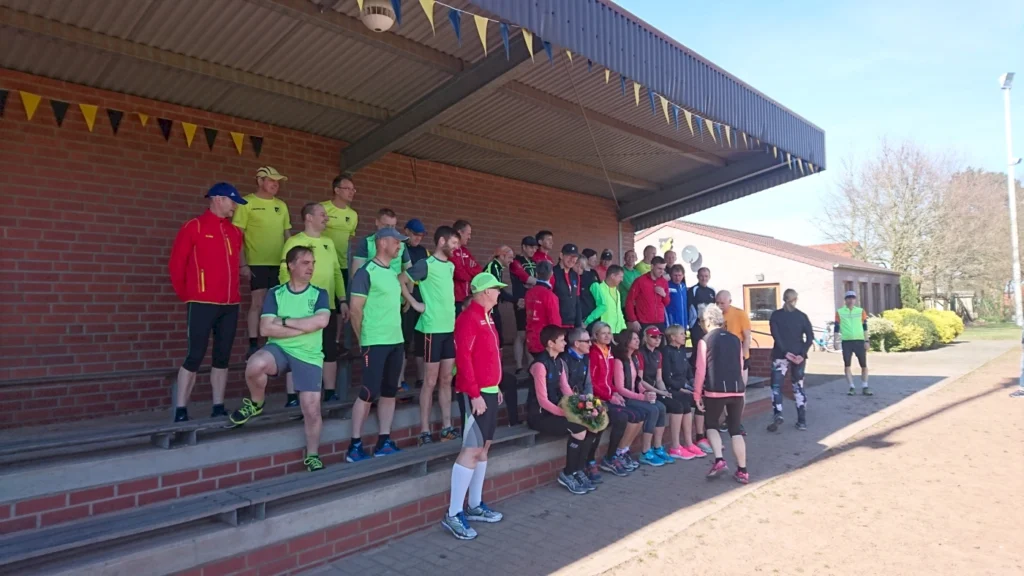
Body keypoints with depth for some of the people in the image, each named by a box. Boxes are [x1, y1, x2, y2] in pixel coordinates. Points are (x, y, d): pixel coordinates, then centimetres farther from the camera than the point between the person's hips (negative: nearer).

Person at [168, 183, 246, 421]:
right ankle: (181, 411, 3)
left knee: (223, 357, 8)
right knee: (195, 356, -5)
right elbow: (176, 264, -1)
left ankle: (218, 408, 15)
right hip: (202, 303, -5)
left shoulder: (235, 232, 14)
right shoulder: (194, 227, -2)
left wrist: (232, 292, 15)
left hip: (230, 304, 6)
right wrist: (186, 295, 5)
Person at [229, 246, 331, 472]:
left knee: (311, 409, -3)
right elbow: (266, 328, -10)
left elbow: (322, 321, -18)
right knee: (255, 365, -34)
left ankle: (312, 456, 19)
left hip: (309, 356, 0)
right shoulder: (275, 294, 2)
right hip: (279, 349, 0)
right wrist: (304, 327, -14)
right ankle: (256, 403, -1)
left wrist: (285, 321, -12)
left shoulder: (319, 294, 2)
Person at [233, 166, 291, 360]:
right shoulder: (247, 203, -2)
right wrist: (243, 264, -11)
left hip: (279, 263, 5)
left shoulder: (281, 205, 12)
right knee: (257, 303, -4)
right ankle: (253, 347, 2)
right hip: (256, 263, -5)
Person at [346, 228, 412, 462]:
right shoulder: (366, 272, -11)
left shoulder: (393, 273, 13)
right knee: (369, 393, -4)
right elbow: (355, 309, -11)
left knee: (389, 392, 10)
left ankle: (384, 442, 18)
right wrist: (363, 339, -4)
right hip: (375, 343, -8)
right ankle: (355, 446, 7)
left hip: (396, 341, 8)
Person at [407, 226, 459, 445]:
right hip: (432, 329, -7)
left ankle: (447, 427, 19)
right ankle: (424, 431, 8)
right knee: (430, 381, -1)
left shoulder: (451, 266, 13)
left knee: (446, 380, 11)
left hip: (450, 328, 7)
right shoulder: (426, 265, -11)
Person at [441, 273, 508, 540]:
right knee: (471, 450, -9)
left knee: (483, 447, 13)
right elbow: (463, 358, -20)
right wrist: (475, 394, -22)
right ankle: (453, 514, -2)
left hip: (490, 391, 10)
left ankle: (475, 506, 22)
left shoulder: (486, 317, 15)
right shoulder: (469, 318, -14)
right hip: (476, 393, -10)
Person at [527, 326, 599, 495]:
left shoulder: (559, 362, 9)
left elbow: (567, 391, 5)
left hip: (554, 411, 8)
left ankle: (578, 470, 4)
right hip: (539, 415, -8)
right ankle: (567, 474, -5)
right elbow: (543, 401, -21)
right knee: (579, 429, -24)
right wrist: (567, 413, -26)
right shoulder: (540, 365, -18)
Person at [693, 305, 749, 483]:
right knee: (735, 430, 12)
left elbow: (701, 370, -5)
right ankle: (742, 471, 12)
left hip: (715, 391, -4)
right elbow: (740, 367, 16)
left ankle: (719, 460, -1)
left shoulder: (705, 341, -2)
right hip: (737, 390, 4)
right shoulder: (735, 340, 11)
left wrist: (697, 394, 2)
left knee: (711, 425, 16)